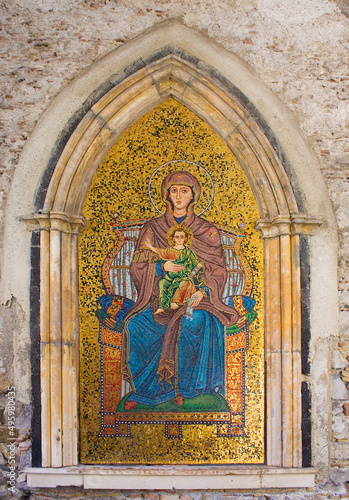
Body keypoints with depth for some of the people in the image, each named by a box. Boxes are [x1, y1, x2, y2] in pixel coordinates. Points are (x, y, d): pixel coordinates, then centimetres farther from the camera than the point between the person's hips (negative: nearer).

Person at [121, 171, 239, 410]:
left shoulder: (207, 231, 9)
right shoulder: (152, 229, 11)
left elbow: (218, 271, 5)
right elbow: (138, 267, 6)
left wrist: (203, 291, -15)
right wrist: (162, 267, -14)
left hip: (194, 299, -1)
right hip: (160, 298, 1)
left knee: (191, 322, -35)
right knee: (135, 324, -28)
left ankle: (182, 386, -16)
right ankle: (142, 389, -11)